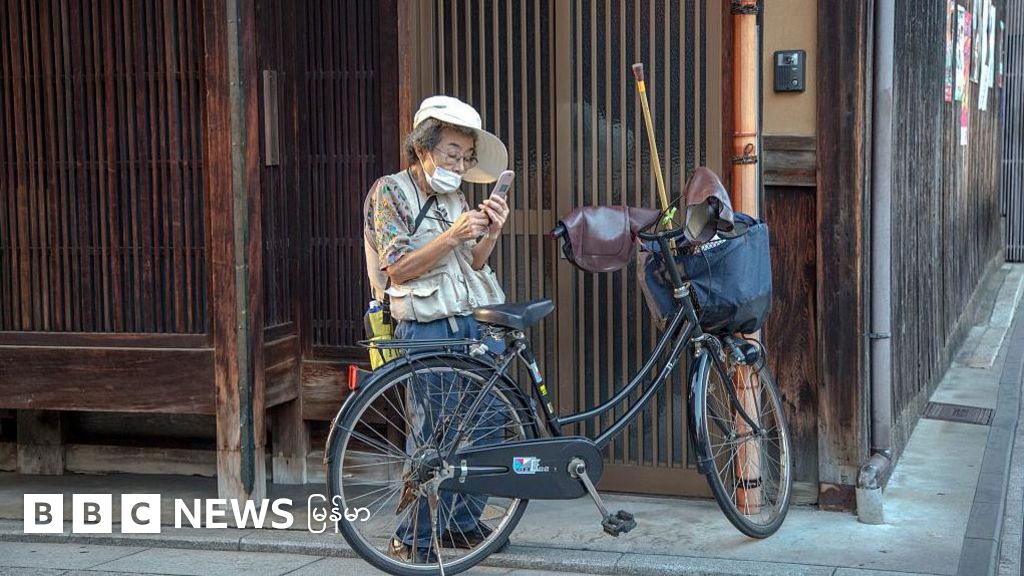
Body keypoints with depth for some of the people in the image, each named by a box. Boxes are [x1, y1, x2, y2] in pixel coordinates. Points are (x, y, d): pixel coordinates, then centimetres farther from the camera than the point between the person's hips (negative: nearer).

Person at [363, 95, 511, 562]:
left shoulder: (454, 196, 16)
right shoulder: (390, 191, -3)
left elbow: (472, 264, 12)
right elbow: (397, 268, -12)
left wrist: (490, 234, -8)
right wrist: (452, 236, -21)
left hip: (476, 323, 7)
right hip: (428, 329, -7)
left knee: (485, 427, 6)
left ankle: (463, 523, 20)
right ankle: (415, 539, 3)